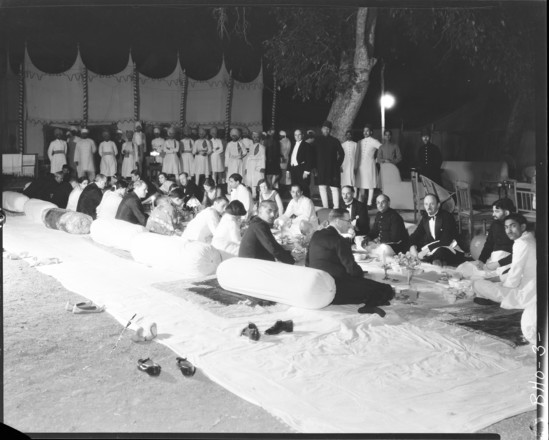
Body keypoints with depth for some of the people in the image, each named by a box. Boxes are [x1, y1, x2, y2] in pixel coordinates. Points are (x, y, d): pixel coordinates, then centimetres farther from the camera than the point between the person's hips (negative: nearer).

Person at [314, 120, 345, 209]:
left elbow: (341, 153, 4)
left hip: (333, 168, -2)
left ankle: (336, 207, -4)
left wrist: (338, 164, 3)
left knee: (334, 188, -3)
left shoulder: (335, 141, 1)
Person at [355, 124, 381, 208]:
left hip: (370, 165, -5)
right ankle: (361, 203, 12)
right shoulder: (360, 142, 13)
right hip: (361, 166, 5)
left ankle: (369, 203, 2)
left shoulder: (374, 142, -3)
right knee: (361, 185, 7)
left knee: (370, 185, -2)